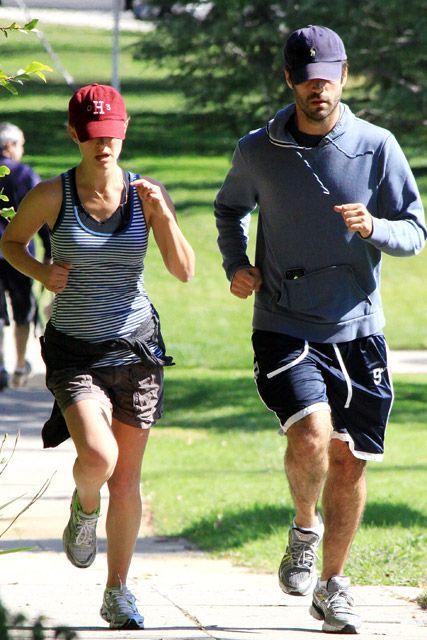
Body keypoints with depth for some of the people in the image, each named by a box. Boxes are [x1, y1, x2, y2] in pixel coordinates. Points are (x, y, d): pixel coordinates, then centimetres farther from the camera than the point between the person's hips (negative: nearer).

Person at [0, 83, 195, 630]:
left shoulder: (146, 194, -2)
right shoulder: (51, 196, -7)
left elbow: (184, 271, -5)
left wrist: (162, 215, -19)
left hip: (135, 343, 2)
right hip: (74, 351, -2)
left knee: (126, 480, 5)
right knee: (97, 457, -24)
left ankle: (117, 593, 19)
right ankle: (83, 508, 12)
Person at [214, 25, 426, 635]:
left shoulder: (377, 147, -2)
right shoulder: (256, 151, -1)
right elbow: (230, 207, 20)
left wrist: (373, 227, -19)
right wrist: (236, 264, 3)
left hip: (357, 332, 1)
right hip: (284, 328, -1)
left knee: (349, 462, 5)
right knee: (310, 434, -24)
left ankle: (332, 586, 24)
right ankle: (305, 528, 8)